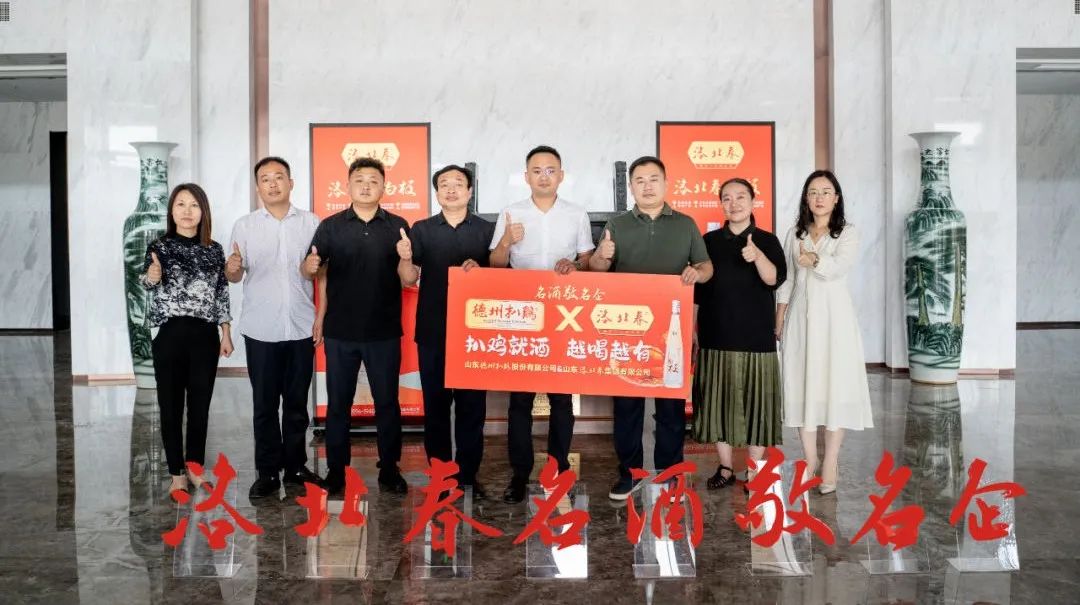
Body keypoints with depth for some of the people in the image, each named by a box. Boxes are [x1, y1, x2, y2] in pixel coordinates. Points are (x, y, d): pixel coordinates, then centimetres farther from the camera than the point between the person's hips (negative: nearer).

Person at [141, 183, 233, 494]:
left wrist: (226, 334, 8)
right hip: (170, 335, -2)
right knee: (171, 406, 4)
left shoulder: (214, 250, 8)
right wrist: (151, 276, -39)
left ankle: (195, 468, 23)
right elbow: (146, 280, -16)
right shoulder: (160, 246, 0)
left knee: (200, 405, 8)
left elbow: (222, 294, 11)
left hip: (205, 336, 2)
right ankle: (177, 473, 15)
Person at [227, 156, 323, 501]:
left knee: (297, 402, 9)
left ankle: (295, 467, 19)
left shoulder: (311, 223, 4)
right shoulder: (244, 226, 3)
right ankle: (267, 472, 14)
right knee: (264, 404, 5)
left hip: (301, 328, 1)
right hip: (261, 329, 0)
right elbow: (235, 275, 3)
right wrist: (232, 269, -20)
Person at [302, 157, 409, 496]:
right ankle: (336, 470, 20)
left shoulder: (397, 226, 3)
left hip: (384, 331, 0)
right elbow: (310, 271, 0)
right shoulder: (331, 226, 3)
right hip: (340, 331, 0)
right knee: (338, 403, 9)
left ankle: (389, 469, 21)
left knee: (387, 402, 8)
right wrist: (309, 267, -24)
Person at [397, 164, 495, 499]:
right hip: (432, 331, 1)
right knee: (435, 403, 6)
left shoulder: (487, 230, 5)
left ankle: (469, 475, 13)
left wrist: (479, 270, -16)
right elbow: (410, 279, 2)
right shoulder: (422, 230, 6)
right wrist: (405, 258, -20)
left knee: (472, 403, 3)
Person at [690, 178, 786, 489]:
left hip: (755, 337, -2)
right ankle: (725, 468, 18)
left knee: (756, 402, 1)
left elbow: (775, 279, -13)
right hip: (716, 337, 2)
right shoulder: (709, 241, 8)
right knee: (718, 402, 5)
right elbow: (697, 289, 11)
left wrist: (758, 257, -31)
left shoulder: (767, 241, 2)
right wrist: (693, 327, 9)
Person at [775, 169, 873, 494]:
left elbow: (838, 267, -15)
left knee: (835, 384, -4)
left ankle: (830, 464, 1)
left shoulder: (848, 233, 3)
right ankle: (810, 459, 12)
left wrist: (812, 260, -7)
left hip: (833, 314, -3)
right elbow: (784, 278, 11)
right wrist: (779, 318, 7)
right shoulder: (795, 233, 12)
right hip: (800, 314, 3)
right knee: (801, 383, 2)